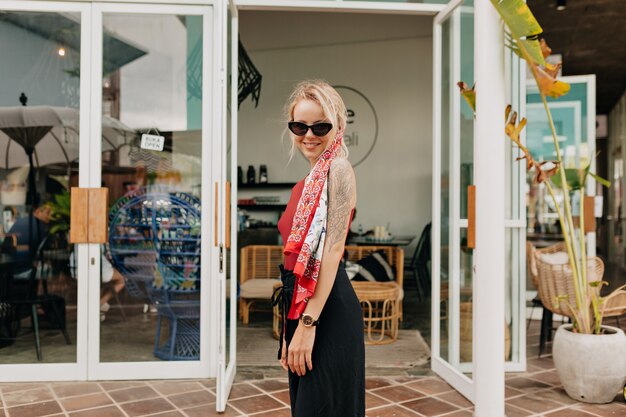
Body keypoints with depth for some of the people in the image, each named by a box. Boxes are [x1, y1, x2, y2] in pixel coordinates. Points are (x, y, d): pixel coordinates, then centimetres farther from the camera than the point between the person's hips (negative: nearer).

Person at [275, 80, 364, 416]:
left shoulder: (338, 169, -8)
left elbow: (333, 249, -17)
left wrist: (308, 323, -20)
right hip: (300, 306, 9)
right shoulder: (307, 183, 17)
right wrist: (291, 329, 18)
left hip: (328, 311, -9)